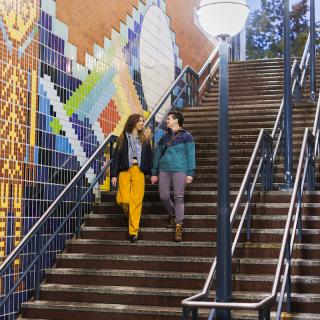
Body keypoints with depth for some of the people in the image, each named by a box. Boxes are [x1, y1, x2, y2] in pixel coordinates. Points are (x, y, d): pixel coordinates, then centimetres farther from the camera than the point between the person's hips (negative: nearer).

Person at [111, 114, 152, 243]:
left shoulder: (145, 140, 15)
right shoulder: (122, 139, 10)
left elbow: (149, 158, 13)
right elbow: (116, 157, 7)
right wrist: (113, 174, -1)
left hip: (138, 172, 1)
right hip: (124, 171, -1)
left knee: (136, 201, -7)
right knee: (124, 199, -12)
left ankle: (134, 231, -4)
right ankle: (132, 218, 20)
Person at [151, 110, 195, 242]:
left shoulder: (186, 136, 2)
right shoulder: (164, 137, 15)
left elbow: (191, 155, -2)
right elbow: (157, 155, 17)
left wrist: (190, 173, -9)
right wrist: (154, 173, 12)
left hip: (179, 170, -4)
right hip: (164, 169, 5)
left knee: (178, 198, -6)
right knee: (164, 196, 1)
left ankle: (178, 227, -3)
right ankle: (173, 215, 30)